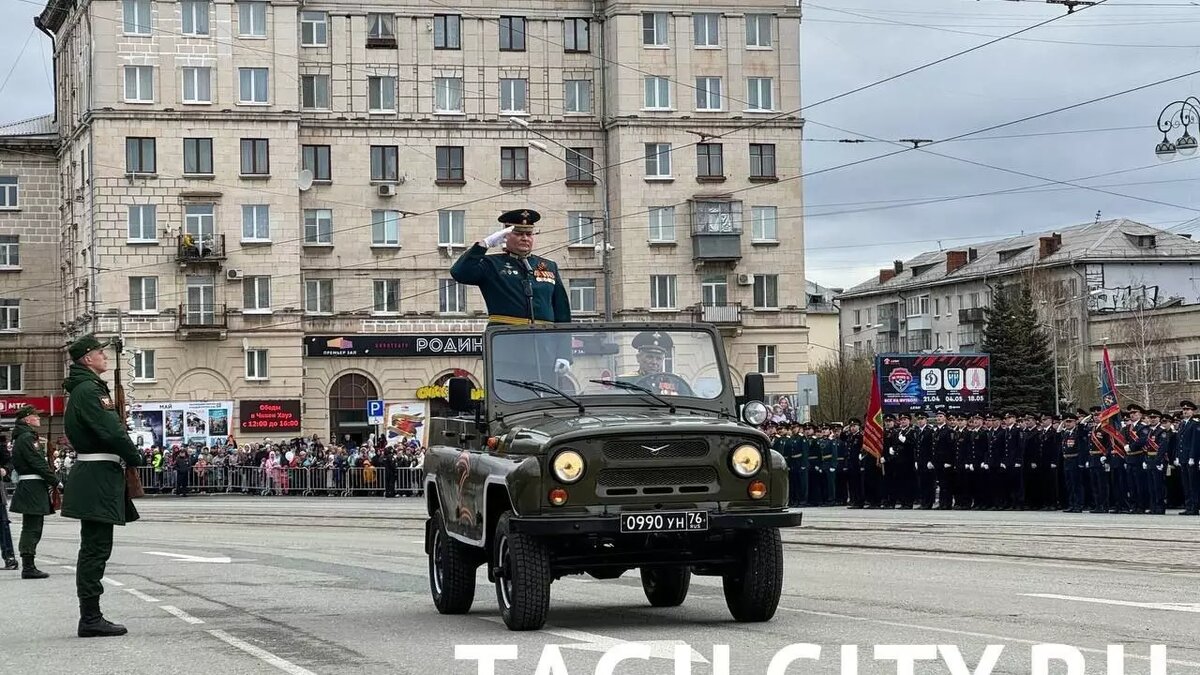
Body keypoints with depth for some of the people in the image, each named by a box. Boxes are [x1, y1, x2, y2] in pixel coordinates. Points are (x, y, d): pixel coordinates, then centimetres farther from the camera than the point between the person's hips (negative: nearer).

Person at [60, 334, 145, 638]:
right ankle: (90, 619, -5)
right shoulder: (87, 390, -14)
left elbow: (111, 427, 16)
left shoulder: (91, 388, 20)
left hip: (97, 478, 11)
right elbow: (111, 432, -19)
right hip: (98, 479, -11)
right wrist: (136, 458, -7)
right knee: (95, 548, -8)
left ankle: (91, 617, 15)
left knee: (95, 549, 12)